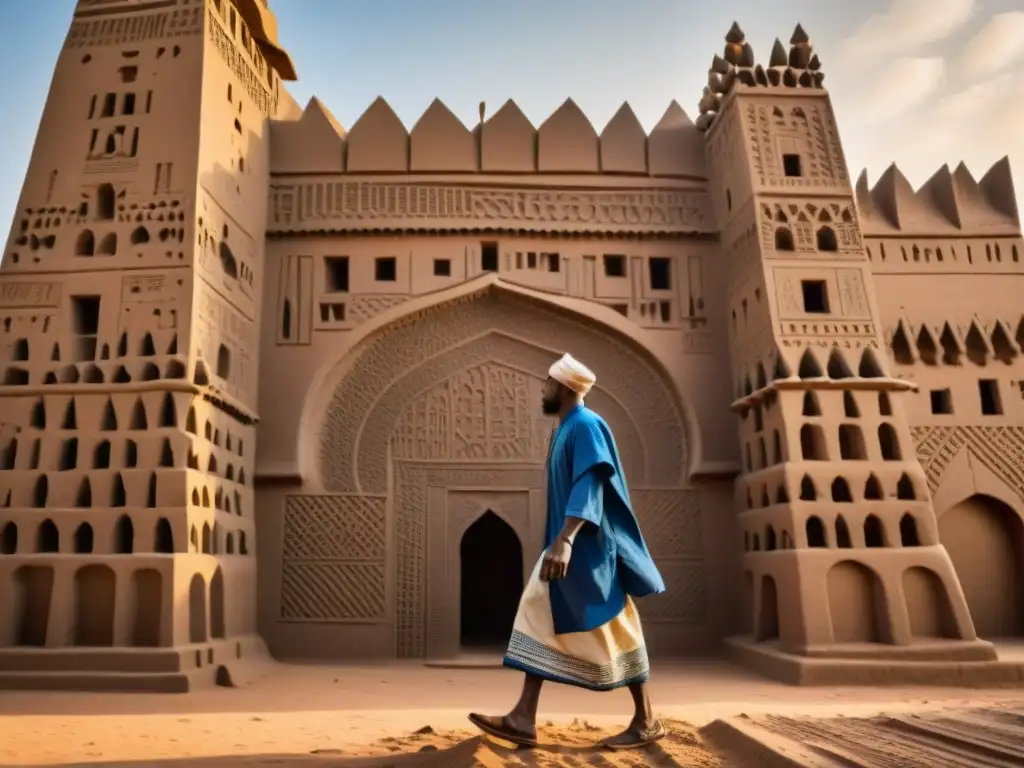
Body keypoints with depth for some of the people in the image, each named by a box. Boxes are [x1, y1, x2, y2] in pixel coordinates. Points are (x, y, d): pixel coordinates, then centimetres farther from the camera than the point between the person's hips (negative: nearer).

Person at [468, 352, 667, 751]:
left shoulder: (585, 425, -14)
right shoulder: (566, 430, 16)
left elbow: (590, 485, -26)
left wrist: (565, 540, -37)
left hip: (587, 549, -10)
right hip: (566, 546, 10)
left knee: (611, 630, -1)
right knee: (539, 621, 3)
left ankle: (647, 721, 13)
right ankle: (523, 719, 4)